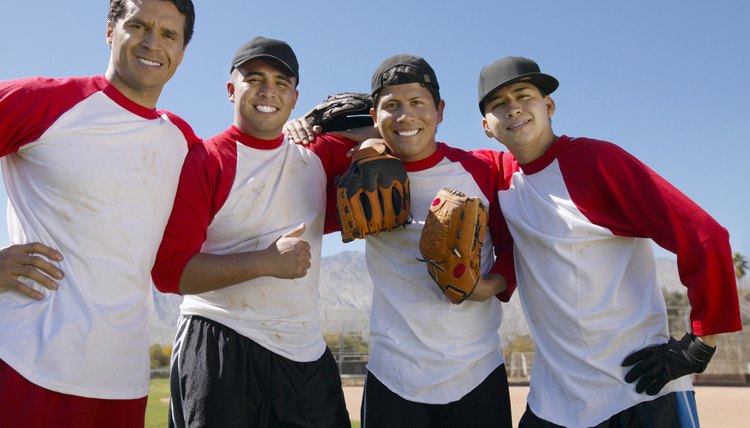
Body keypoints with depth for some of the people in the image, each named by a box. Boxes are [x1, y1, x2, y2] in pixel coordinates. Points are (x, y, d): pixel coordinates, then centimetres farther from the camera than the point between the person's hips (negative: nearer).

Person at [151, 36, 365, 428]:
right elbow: (168, 270, -12)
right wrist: (266, 261, -21)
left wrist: (326, 122, 1)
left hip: (308, 356, 5)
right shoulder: (201, 161, -6)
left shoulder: (318, 157, 7)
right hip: (218, 352, -4)